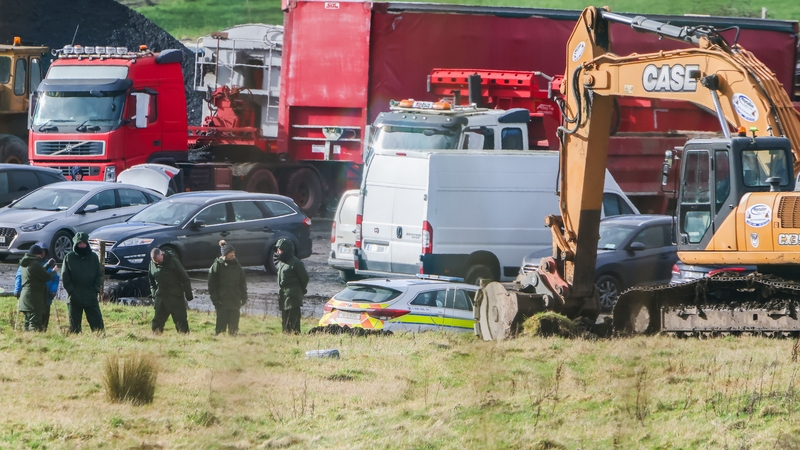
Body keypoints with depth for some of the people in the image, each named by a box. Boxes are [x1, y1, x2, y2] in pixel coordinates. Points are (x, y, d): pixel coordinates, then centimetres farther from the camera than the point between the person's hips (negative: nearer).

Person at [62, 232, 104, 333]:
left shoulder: (93, 257, 8)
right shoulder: (69, 257, 4)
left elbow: (99, 275, 10)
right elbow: (65, 277, 2)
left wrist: (96, 289, -2)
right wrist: (71, 291, -7)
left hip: (91, 297, 1)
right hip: (75, 298, -1)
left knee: (97, 324, -3)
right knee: (74, 325, 4)